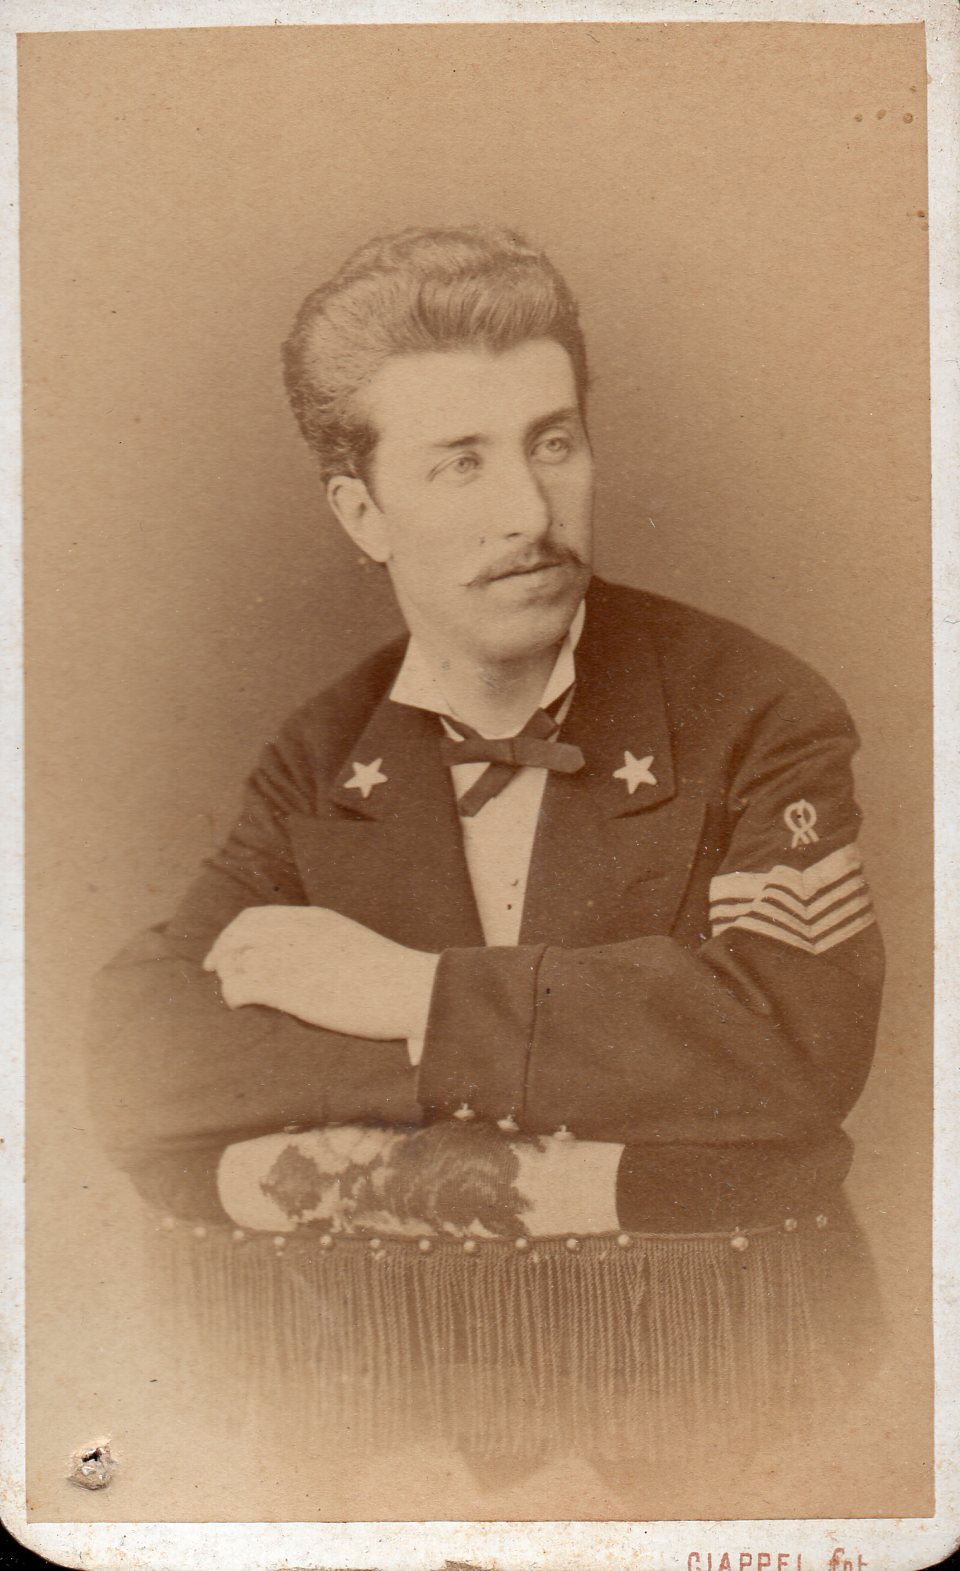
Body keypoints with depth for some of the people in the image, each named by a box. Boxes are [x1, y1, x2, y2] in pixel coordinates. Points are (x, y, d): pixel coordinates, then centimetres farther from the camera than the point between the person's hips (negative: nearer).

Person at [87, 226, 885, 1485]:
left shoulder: (757, 719, -2)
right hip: (415, 1416, 2)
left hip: (729, 1415, -2)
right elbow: (139, 1071, -6)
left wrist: (412, 995, -12)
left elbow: (802, 1039, -18)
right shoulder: (316, 771, 6)